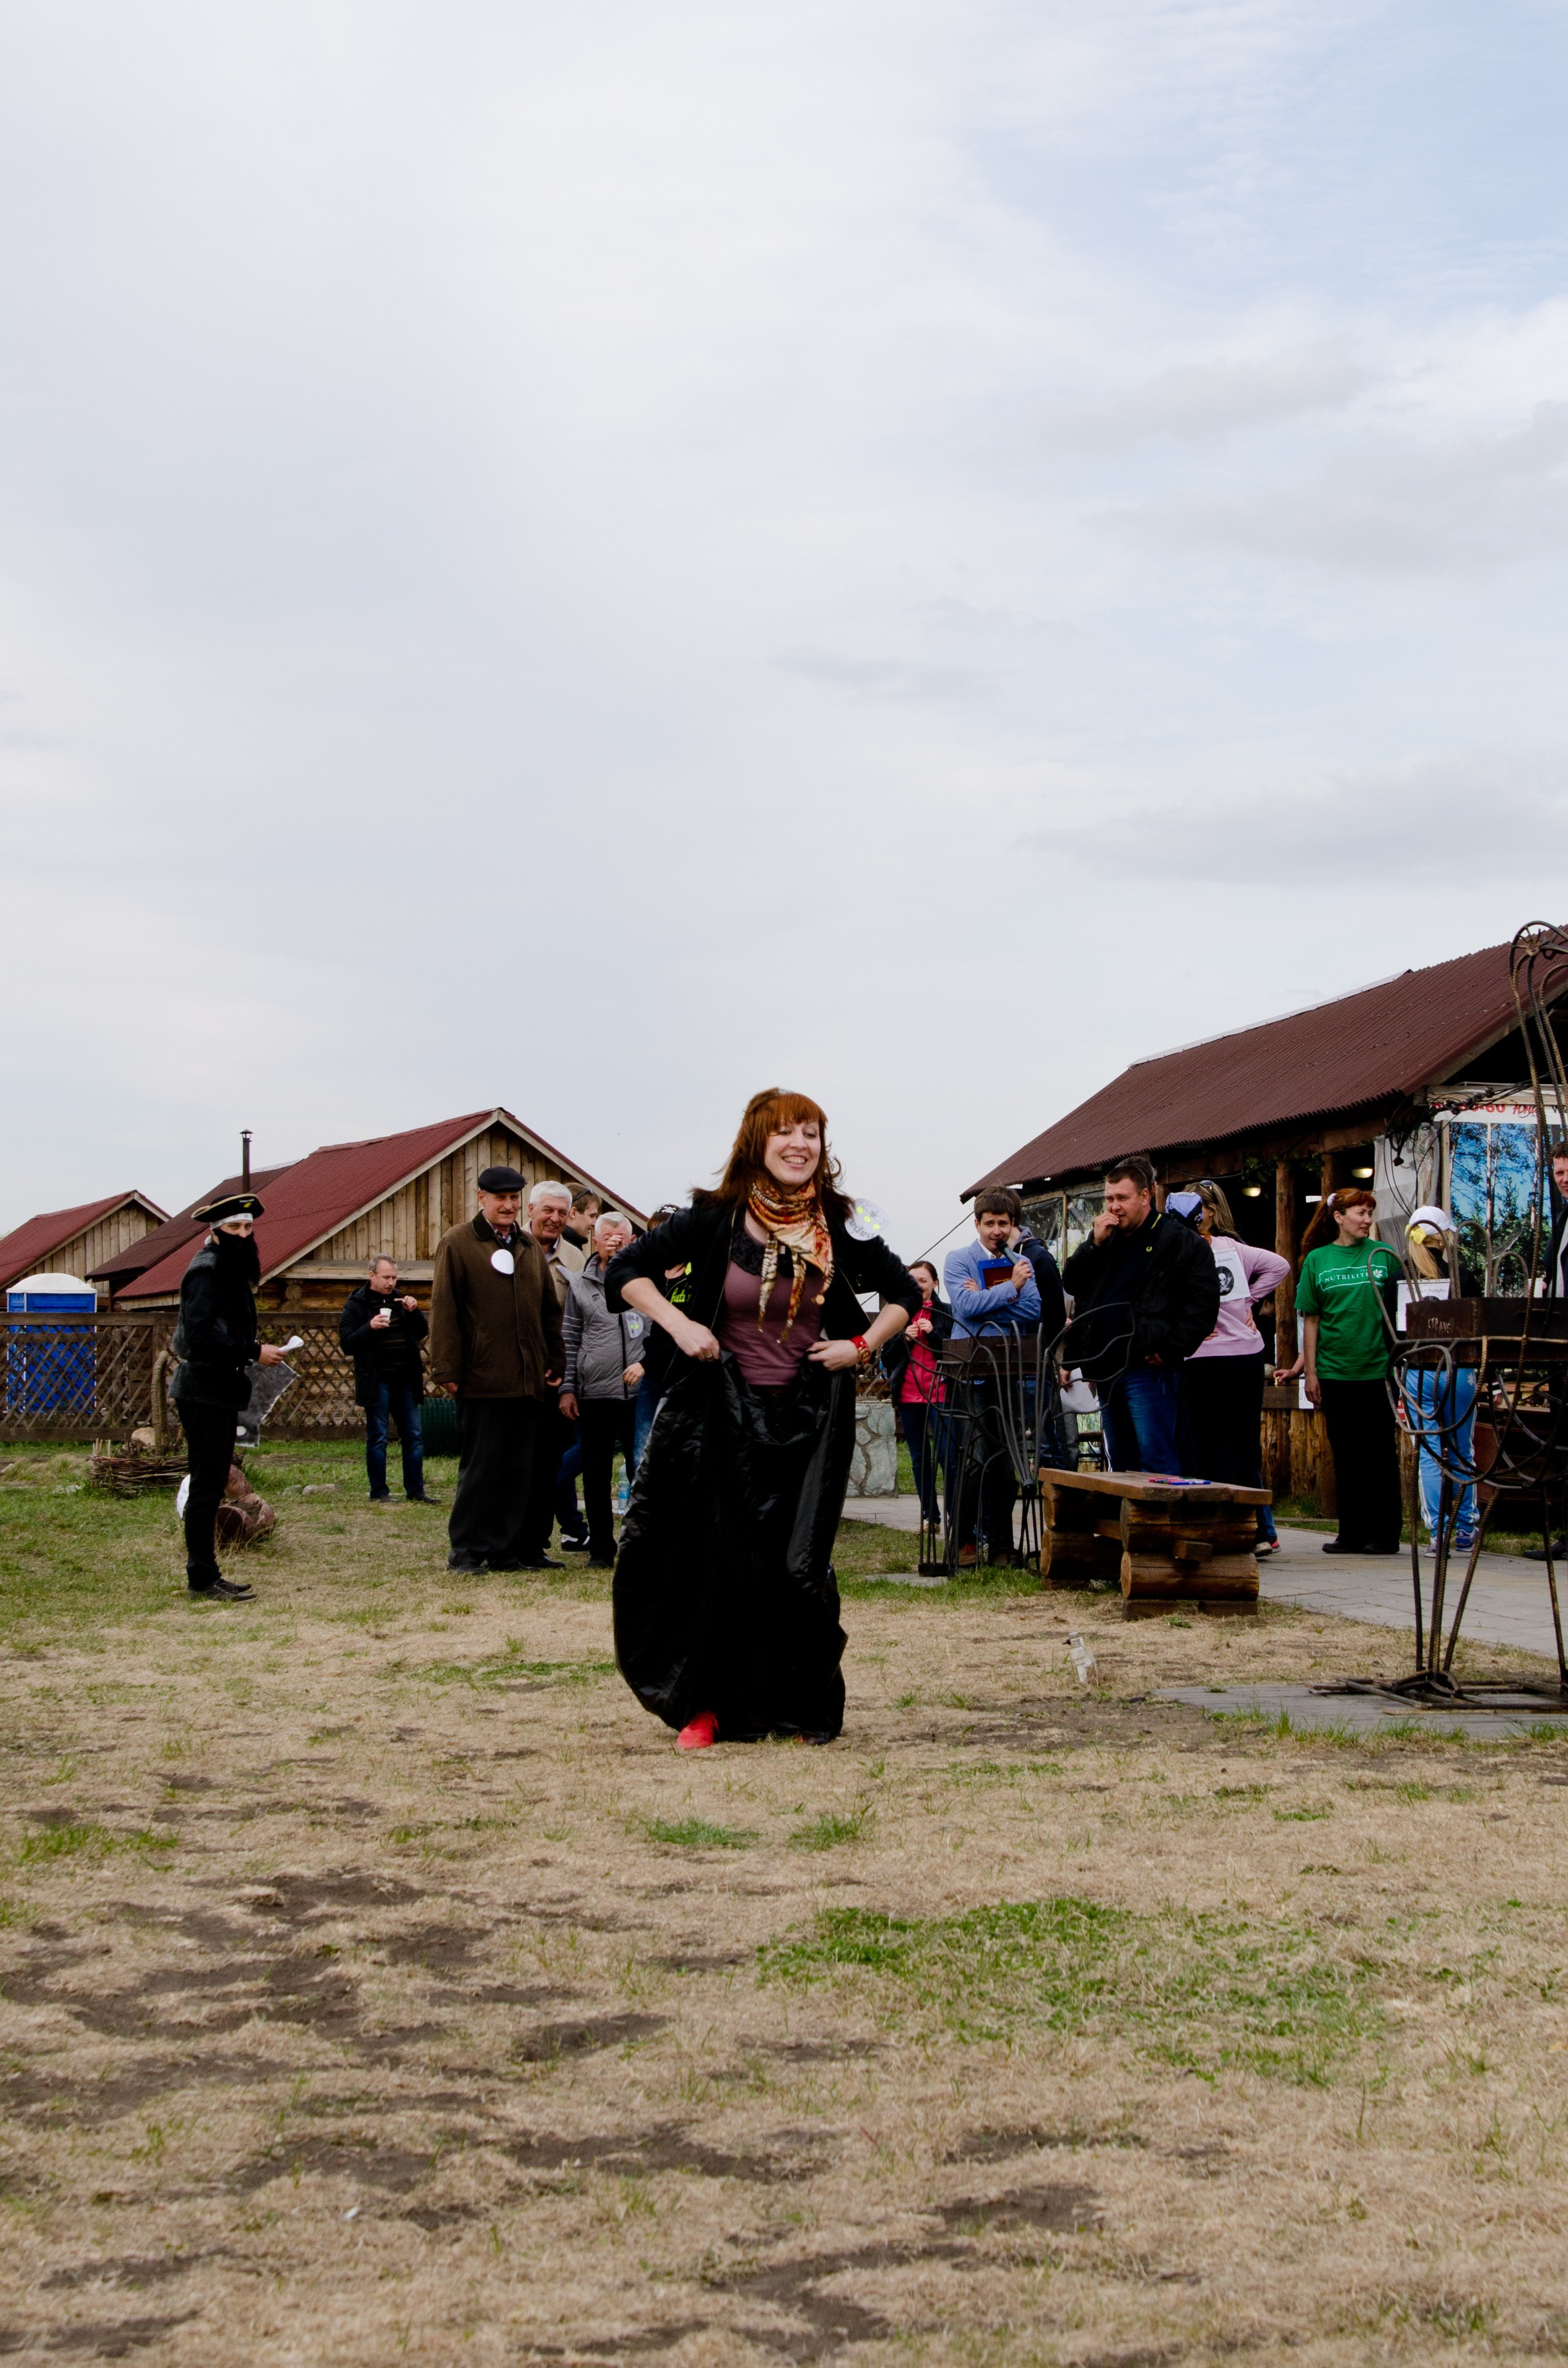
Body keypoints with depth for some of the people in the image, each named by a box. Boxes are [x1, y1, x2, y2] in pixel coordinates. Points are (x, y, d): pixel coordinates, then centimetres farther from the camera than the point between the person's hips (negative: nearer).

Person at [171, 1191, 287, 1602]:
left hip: (220, 1393, 10)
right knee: (206, 1487, -8)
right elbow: (201, 1333, -24)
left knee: (211, 1486, 13)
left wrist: (254, 1350, 6)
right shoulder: (206, 1271, -14)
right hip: (204, 1393, -10)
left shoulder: (229, 1270, 17)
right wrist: (253, 1352, -23)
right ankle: (203, 1579, -5)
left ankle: (204, 1574, 18)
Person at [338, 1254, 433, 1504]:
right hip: (377, 1381, -5)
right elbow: (346, 1343, -9)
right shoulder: (357, 1304, -2)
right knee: (377, 1439, 0)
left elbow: (421, 1333, 14)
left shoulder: (400, 1300, 15)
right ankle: (379, 1493, 6)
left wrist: (413, 1312, -3)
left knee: (414, 1436, 6)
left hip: (405, 1380, 5)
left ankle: (415, 1491, 11)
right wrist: (370, 1327, -22)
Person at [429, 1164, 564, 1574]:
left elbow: (550, 1310, 21)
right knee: (479, 1467, -2)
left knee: (519, 1468, 6)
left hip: (529, 1381, 5)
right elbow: (444, 1310, -4)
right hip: (481, 1380, -5)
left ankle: (510, 1550, 12)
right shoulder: (457, 1244, 1)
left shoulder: (531, 1247, 17)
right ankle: (467, 1550, 6)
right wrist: (446, 1369, -10)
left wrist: (555, 1363, 15)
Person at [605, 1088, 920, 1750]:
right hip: (721, 1415, -1)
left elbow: (904, 1294, 12)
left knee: (795, 1565, -2)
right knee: (716, 1562, 0)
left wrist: (862, 1345, -3)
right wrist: (679, 1325, -13)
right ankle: (706, 1706, 14)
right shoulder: (715, 1221, -6)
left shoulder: (840, 1229, -1)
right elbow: (625, 1271, -1)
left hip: (808, 1420, 1)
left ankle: (805, 1707, 15)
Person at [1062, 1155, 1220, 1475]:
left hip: (1148, 1369, -8)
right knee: (1121, 1463, 12)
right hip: (1108, 1369, 8)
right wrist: (1095, 1243, -1)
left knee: (1157, 1462, -11)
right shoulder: (1107, 1239, 18)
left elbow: (1203, 1300, -12)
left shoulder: (1178, 1239, -5)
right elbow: (1071, 1282, 13)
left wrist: (1171, 1349, -16)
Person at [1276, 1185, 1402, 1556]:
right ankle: (1352, 1534, 13)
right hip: (1335, 1372, 1)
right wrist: (1309, 1370, 2)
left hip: (1377, 1369, -1)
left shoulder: (1383, 1256, 3)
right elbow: (1311, 1320, 6)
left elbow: (1401, 1311, 8)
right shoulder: (1317, 1260, 5)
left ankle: (1385, 1534, 6)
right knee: (1346, 1455, 6)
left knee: (1380, 1454, 0)